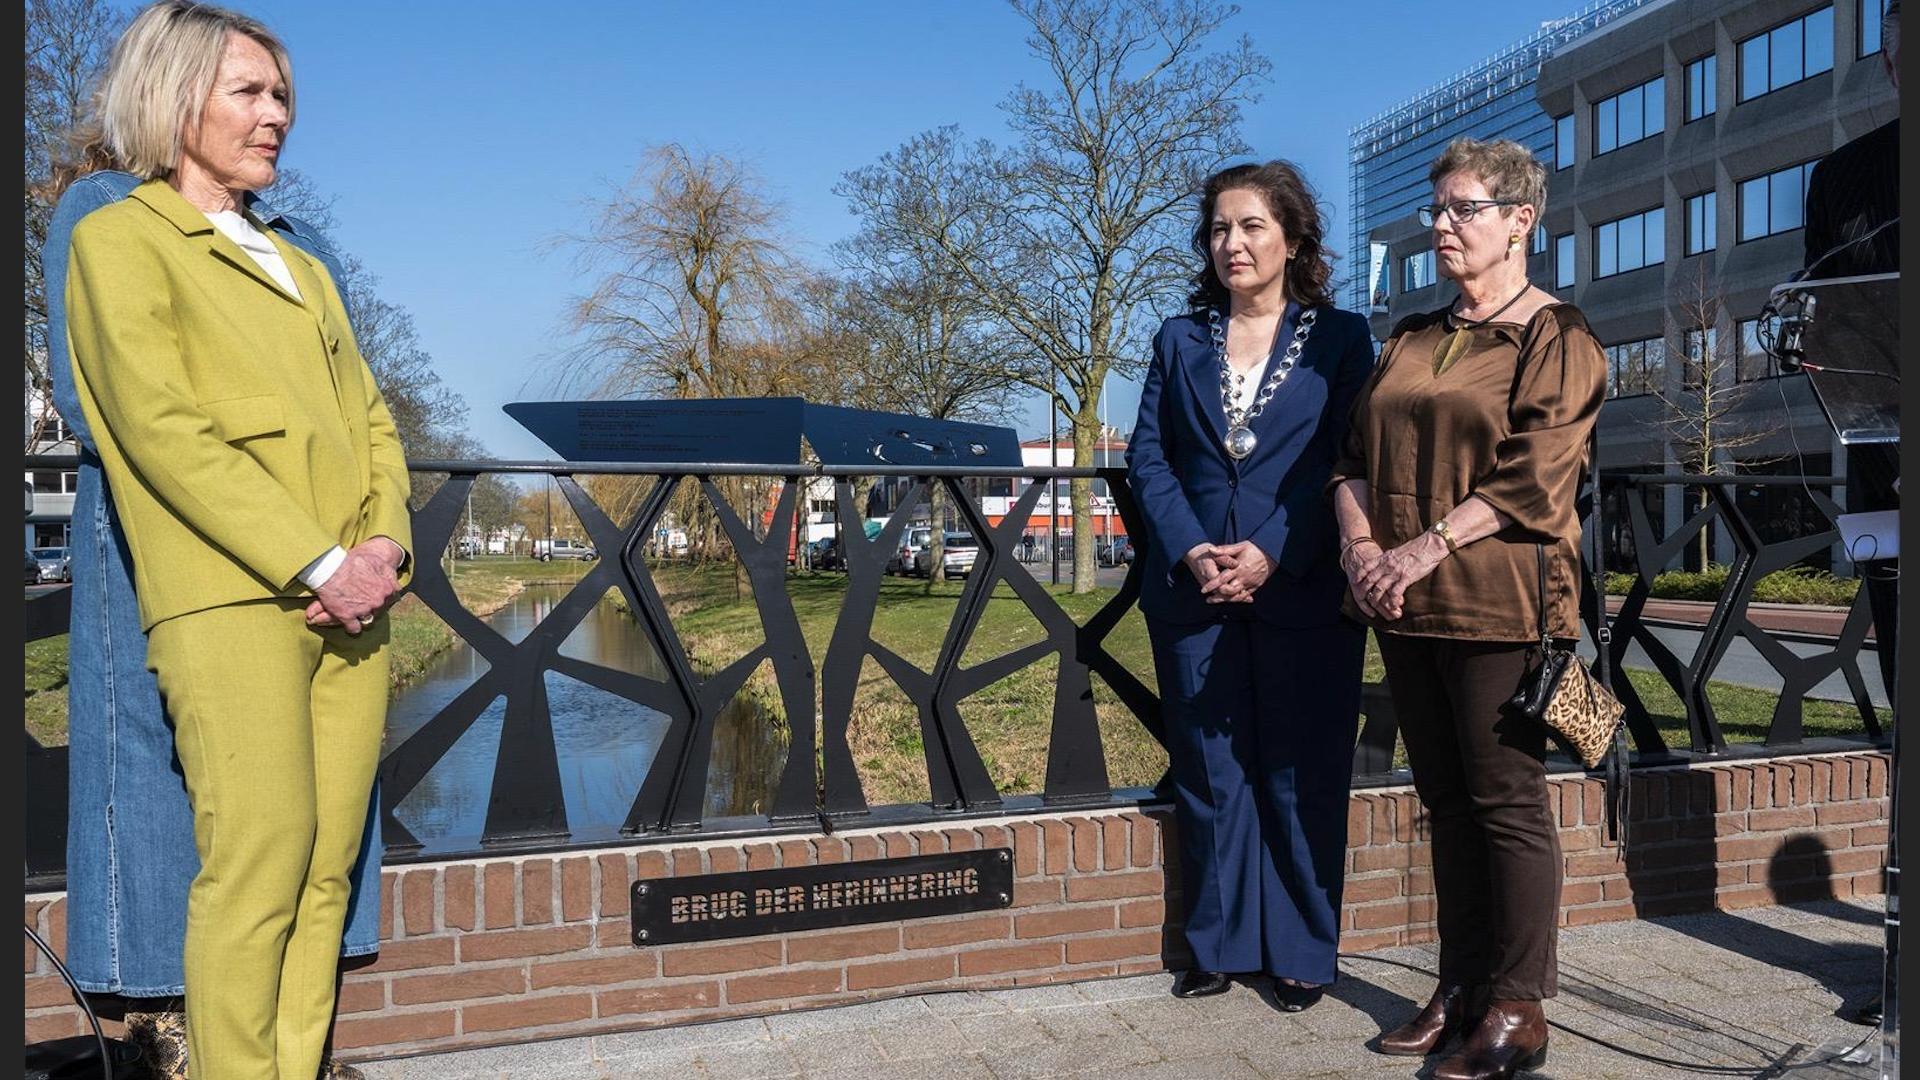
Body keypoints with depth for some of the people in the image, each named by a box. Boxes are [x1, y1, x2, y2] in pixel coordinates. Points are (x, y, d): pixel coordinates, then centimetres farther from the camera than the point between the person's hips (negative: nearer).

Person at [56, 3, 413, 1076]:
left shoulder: (302, 266, 25)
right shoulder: (119, 239, 6)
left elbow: (370, 417, 18)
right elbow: (161, 428, -7)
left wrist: (384, 545, -1)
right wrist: (315, 561, -13)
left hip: (350, 601, 6)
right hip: (230, 596, -6)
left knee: (327, 869, 5)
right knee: (259, 863, -8)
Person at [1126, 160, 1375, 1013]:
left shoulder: (1340, 336, 4)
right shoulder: (1180, 339, 12)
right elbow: (1147, 456, 5)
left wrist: (1273, 555, -15)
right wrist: (1189, 552, -10)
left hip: (1302, 592, -2)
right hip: (1193, 592, 3)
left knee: (1300, 776, 6)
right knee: (1208, 772, 10)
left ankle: (1300, 952, 21)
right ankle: (1219, 943, 24)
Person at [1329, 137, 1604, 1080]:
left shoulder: (1556, 339, -1)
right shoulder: (1410, 339, 18)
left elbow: (1532, 479, -12)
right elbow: (1356, 454, 12)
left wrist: (1427, 547, -19)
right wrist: (1363, 546, -5)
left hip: (1497, 602, -6)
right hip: (1405, 606, 6)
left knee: (1507, 803, -1)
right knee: (1445, 800, 12)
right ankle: (1461, 987, 23)